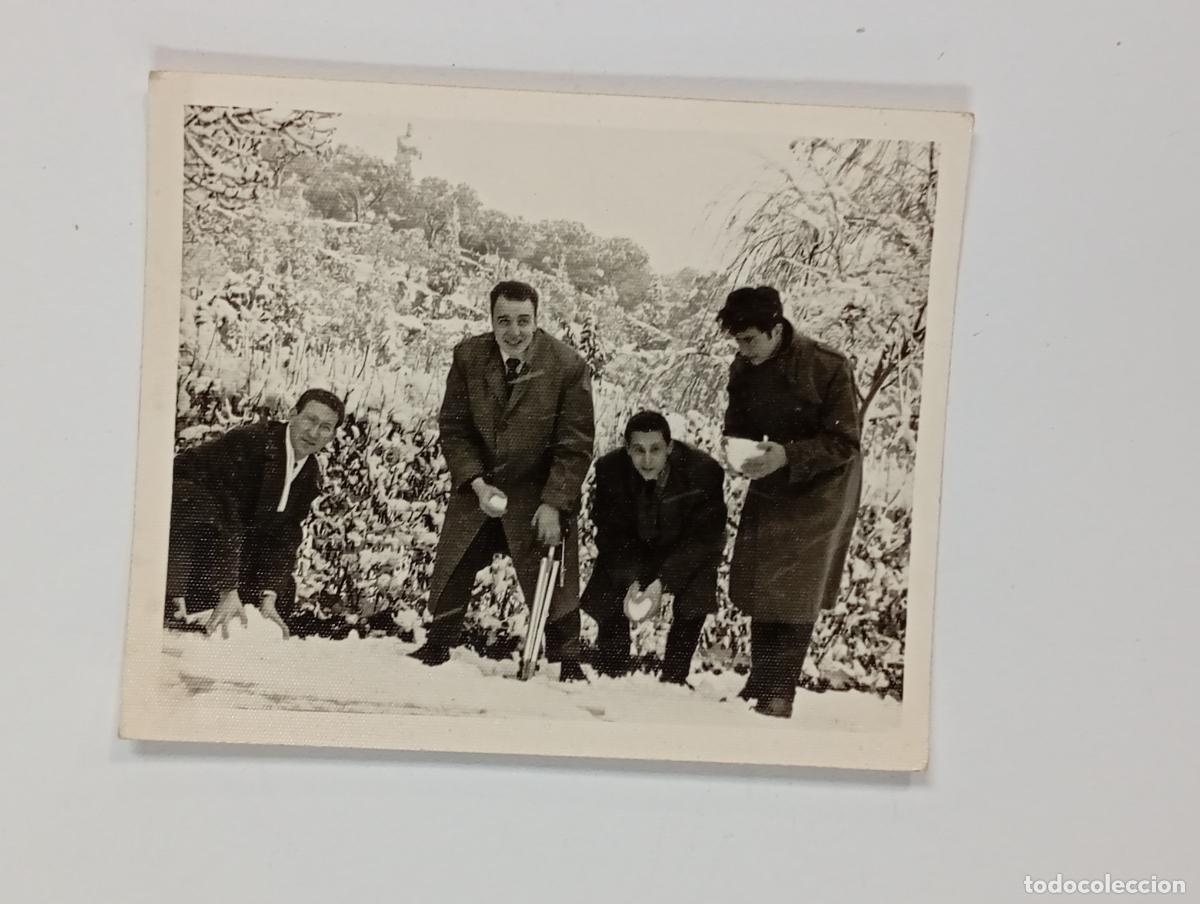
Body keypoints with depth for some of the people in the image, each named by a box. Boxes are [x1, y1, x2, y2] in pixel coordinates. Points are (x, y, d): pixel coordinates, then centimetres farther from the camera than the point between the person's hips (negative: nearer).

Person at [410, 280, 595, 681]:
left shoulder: (568, 366, -18)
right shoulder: (468, 357, -9)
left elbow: (575, 445, -14)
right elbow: (453, 427, -3)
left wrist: (553, 504, -19)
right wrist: (476, 483, -15)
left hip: (538, 490, -3)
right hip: (476, 486, 3)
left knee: (552, 581, -2)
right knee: (451, 573, 11)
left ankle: (567, 664, 14)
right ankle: (436, 649, 30)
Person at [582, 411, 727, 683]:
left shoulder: (704, 471, -30)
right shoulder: (609, 468, -23)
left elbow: (702, 538, -23)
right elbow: (612, 534, -15)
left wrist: (663, 581, -34)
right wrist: (630, 581, -30)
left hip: (687, 554, -2)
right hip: (630, 551, 2)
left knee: (691, 610, -21)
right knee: (609, 605, -8)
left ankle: (672, 681, -5)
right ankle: (609, 679, 12)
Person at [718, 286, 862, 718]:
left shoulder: (829, 367, -23)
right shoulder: (744, 369, -6)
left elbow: (845, 443, -20)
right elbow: (738, 424, 7)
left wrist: (789, 455, -33)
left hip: (820, 488, -6)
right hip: (769, 484, 6)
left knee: (796, 589, -6)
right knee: (756, 581, 8)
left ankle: (781, 693, 3)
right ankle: (759, 682, 22)